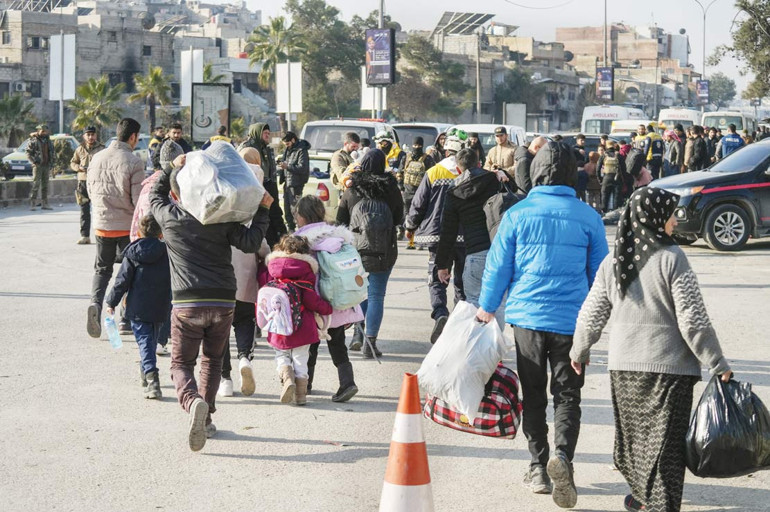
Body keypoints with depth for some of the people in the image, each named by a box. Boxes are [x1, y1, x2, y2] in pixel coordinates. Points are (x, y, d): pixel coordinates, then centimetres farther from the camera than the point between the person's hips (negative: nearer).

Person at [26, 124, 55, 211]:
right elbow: (28, 154, -6)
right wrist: (34, 162, -15)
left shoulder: (49, 141, 13)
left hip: (47, 166, 6)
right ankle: (33, 204, -8)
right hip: (38, 166, -6)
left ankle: (44, 203, 13)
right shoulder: (33, 141, -4)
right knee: (36, 185, -10)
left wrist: (51, 162, 10)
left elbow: (53, 152, 21)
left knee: (45, 185, 8)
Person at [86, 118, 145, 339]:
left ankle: (95, 302, -11)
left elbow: (90, 191, 11)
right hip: (127, 226, -3)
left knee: (102, 270, 15)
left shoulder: (97, 158, 0)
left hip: (102, 224, 3)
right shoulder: (133, 161, -15)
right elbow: (138, 199, -16)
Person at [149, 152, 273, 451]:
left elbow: (155, 196, 25)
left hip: (186, 304, -1)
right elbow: (250, 243, -5)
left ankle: (193, 401, -24)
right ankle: (205, 418, 18)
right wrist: (263, 210, 4)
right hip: (223, 302, 2)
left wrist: (173, 168, 25)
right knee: (212, 360, 21)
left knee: (181, 364, 7)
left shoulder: (169, 217, 3)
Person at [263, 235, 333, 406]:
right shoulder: (306, 270, -8)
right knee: (300, 360, 11)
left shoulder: (272, 267, 2)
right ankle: (300, 394, 11)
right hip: (302, 326, -2)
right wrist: (327, 308, 1)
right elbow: (310, 299, -12)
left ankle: (287, 378, -7)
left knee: (281, 355, 19)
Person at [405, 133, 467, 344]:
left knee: (436, 280, 1)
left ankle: (440, 314, -23)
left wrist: (410, 227, 15)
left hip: (438, 235, -2)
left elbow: (418, 204, 1)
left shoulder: (433, 173, -3)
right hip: (467, 237, 2)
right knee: (463, 282, 14)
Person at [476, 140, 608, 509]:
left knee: (533, 396, 13)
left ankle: (539, 468, 16)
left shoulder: (518, 214, -3)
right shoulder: (588, 217, 0)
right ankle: (562, 455, -19)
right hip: (571, 321, 0)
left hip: (527, 316, 0)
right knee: (567, 396, 4)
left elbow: (498, 266, 1)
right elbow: (599, 271, 8)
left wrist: (487, 308, 14)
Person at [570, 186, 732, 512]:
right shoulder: (672, 259, -13)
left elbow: (591, 315, 8)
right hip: (670, 366, -5)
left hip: (623, 367, 5)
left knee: (632, 434, 19)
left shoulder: (612, 263, 2)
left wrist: (579, 352, 26)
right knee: (664, 444, -1)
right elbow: (693, 320, -14)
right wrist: (718, 365, -7)